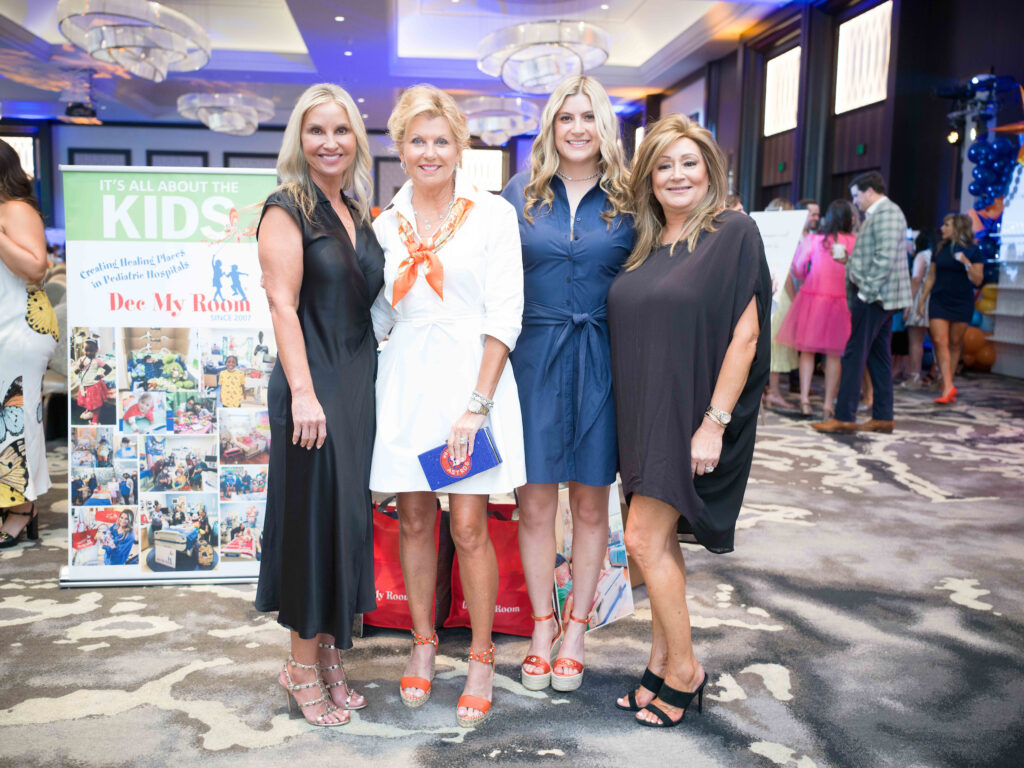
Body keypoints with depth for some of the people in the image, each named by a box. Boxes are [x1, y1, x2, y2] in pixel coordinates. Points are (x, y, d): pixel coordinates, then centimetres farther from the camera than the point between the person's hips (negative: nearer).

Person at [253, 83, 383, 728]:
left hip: (361, 383, 7)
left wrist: (373, 381, 11)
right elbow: (283, 305, -14)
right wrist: (303, 393, -21)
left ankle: (330, 654, 25)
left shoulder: (358, 211, 14)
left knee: (351, 517, 11)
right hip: (314, 386, -7)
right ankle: (304, 668, 16)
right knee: (314, 518, 0)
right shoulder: (288, 208, -6)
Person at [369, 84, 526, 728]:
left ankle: (482, 659, 16)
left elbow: (505, 314, -7)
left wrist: (477, 405, -14)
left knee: (468, 526, -2)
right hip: (405, 379, 4)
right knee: (414, 519, 10)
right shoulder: (386, 224, 10)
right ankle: (423, 643, 29)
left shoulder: (492, 213, -1)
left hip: (470, 375, -3)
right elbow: (378, 315, 14)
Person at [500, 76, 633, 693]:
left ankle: (577, 627, 25)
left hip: (601, 363, 0)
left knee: (591, 503, 9)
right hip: (534, 359, 1)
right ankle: (542, 626, 23)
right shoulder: (520, 194, 6)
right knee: (535, 503, 5)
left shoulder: (628, 200, 4)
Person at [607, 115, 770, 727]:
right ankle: (664, 662, 26)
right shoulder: (647, 245, 11)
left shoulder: (733, 233, -8)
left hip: (692, 415, -6)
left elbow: (745, 334, -14)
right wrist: (633, 419, 8)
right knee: (660, 541, 12)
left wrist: (714, 422, -18)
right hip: (645, 414, 7)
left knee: (644, 539, -7)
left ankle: (684, 669, 12)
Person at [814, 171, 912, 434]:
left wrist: (866, 291, -20)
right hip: (876, 295, 10)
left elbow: (885, 257, -21)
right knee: (878, 356, 10)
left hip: (875, 296, -10)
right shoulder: (877, 214, 20)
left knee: (855, 355, -9)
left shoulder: (887, 212, -12)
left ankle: (844, 417, -7)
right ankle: (883, 417, 15)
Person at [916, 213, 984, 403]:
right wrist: (922, 300, 11)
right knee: (940, 341, -11)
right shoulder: (940, 250, 10)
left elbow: (977, 280, -4)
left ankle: (948, 383, 16)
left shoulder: (973, 252, 0)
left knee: (955, 343, 4)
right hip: (939, 302, 2)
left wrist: (966, 263, -18)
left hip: (961, 304, -2)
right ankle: (948, 387, -15)